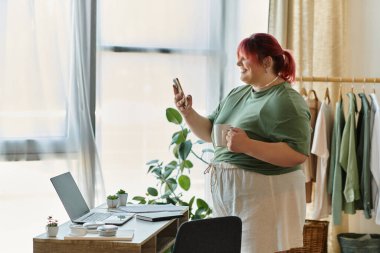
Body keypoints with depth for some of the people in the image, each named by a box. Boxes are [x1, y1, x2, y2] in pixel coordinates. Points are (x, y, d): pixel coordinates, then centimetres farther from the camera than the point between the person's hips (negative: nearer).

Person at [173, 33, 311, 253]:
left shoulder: (286, 101, -12)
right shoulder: (237, 94, 14)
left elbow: (298, 154, -21)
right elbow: (210, 132, 21)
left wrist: (247, 146, -27)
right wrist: (189, 113, 2)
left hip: (264, 196, -8)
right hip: (226, 193, 8)